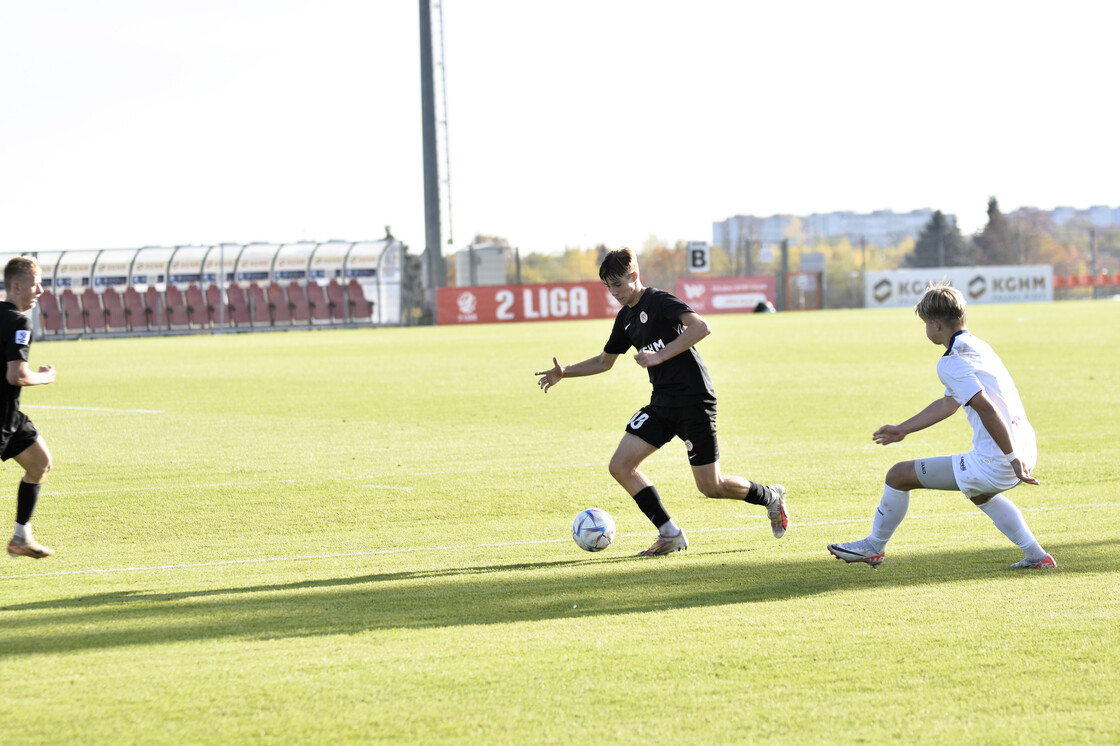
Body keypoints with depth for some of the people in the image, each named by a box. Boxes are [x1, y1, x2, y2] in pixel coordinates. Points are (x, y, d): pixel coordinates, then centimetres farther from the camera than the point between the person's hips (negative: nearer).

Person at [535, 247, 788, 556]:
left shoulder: (658, 301, -13)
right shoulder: (626, 317, 13)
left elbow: (702, 327, -28)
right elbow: (605, 361, 28)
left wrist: (660, 355, -29)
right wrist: (564, 372, 16)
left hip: (695, 400, -8)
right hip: (662, 402, 8)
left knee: (710, 486, -5)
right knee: (621, 466, -5)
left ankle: (771, 497, 23)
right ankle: (670, 534, 0)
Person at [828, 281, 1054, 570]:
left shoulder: (951, 364, -14)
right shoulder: (976, 346, 16)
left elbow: (986, 408, -25)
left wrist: (1012, 458, -23)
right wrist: (903, 429, 34)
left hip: (995, 464, -9)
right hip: (1027, 449, 9)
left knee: (899, 476, 5)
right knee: (981, 494, 42)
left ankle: (874, 546, 26)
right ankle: (1036, 556, 34)